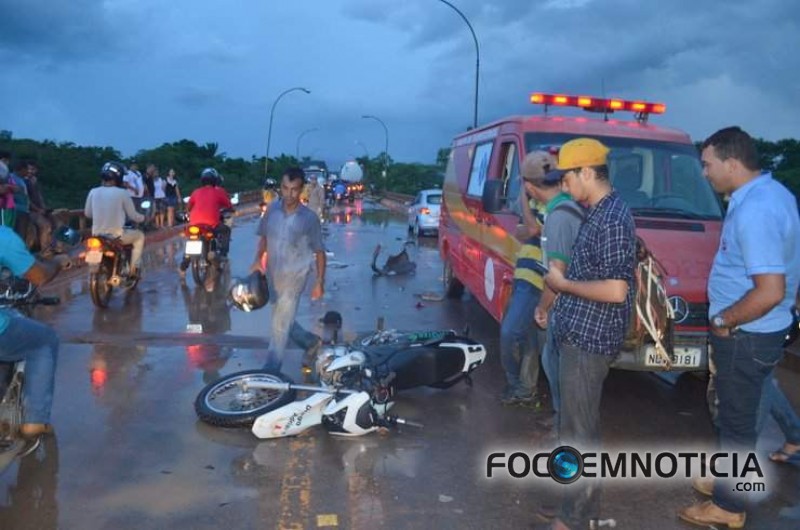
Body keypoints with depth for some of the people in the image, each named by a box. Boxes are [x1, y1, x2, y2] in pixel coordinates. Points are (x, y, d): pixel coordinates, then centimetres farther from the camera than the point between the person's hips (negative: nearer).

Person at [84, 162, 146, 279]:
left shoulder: (93, 192, 0)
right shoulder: (122, 193, -11)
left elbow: (87, 214, 11)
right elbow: (133, 215, -3)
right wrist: (142, 218, 19)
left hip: (97, 235, 5)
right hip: (116, 236, -5)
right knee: (140, 236, 22)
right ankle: (134, 270, 19)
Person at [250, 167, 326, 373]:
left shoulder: (309, 218, -15)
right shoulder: (273, 209, -5)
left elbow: (319, 252, -6)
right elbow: (264, 237, 10)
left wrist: (319, 282, -6)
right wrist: (258, 260, -6)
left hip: (294, 278, -5)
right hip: (272, 275, 5)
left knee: (280, 326, -2)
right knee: (284, 321, 20)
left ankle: (270, 372, 11)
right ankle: (311, 342, 45)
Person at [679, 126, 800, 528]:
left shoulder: (754, 211, -27)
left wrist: (722, 321, -17)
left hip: (746, 335, -10)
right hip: (760, 331, 10)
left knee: (736, 419, 6)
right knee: (739, 413, 23)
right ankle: (731, 480, 41)